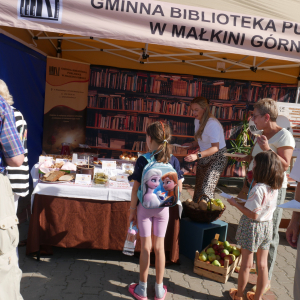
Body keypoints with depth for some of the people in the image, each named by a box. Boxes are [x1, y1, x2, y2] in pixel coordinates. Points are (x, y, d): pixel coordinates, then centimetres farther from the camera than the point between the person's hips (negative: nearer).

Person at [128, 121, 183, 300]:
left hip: (144, 207, -2)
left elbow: (136, 189, -14)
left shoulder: (142, 161, -17)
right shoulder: (173, 161, -9)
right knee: (159, 247, 13)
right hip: (163, 208, 2)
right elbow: (179, 188, -4)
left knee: (146, 247, 11)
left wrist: (132, 210, -3)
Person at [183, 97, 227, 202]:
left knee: (206, 190, -20)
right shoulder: (197, 121, 3)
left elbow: (215, 147, -33)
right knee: (198, 188, 12)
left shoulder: (212, 124, -24)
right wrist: (191, 144, -2)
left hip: (217, 158, -8)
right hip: (204, 157, 8)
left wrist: (197, 155, -45)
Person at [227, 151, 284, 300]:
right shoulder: (274, 187, -2)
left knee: (246, 264, 9)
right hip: (267, 226, 7)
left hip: (253, 227, -6)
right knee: (262, 265, 15)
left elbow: (253, 215, -23)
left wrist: (236, 204, -13)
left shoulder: (258, 189, -26)